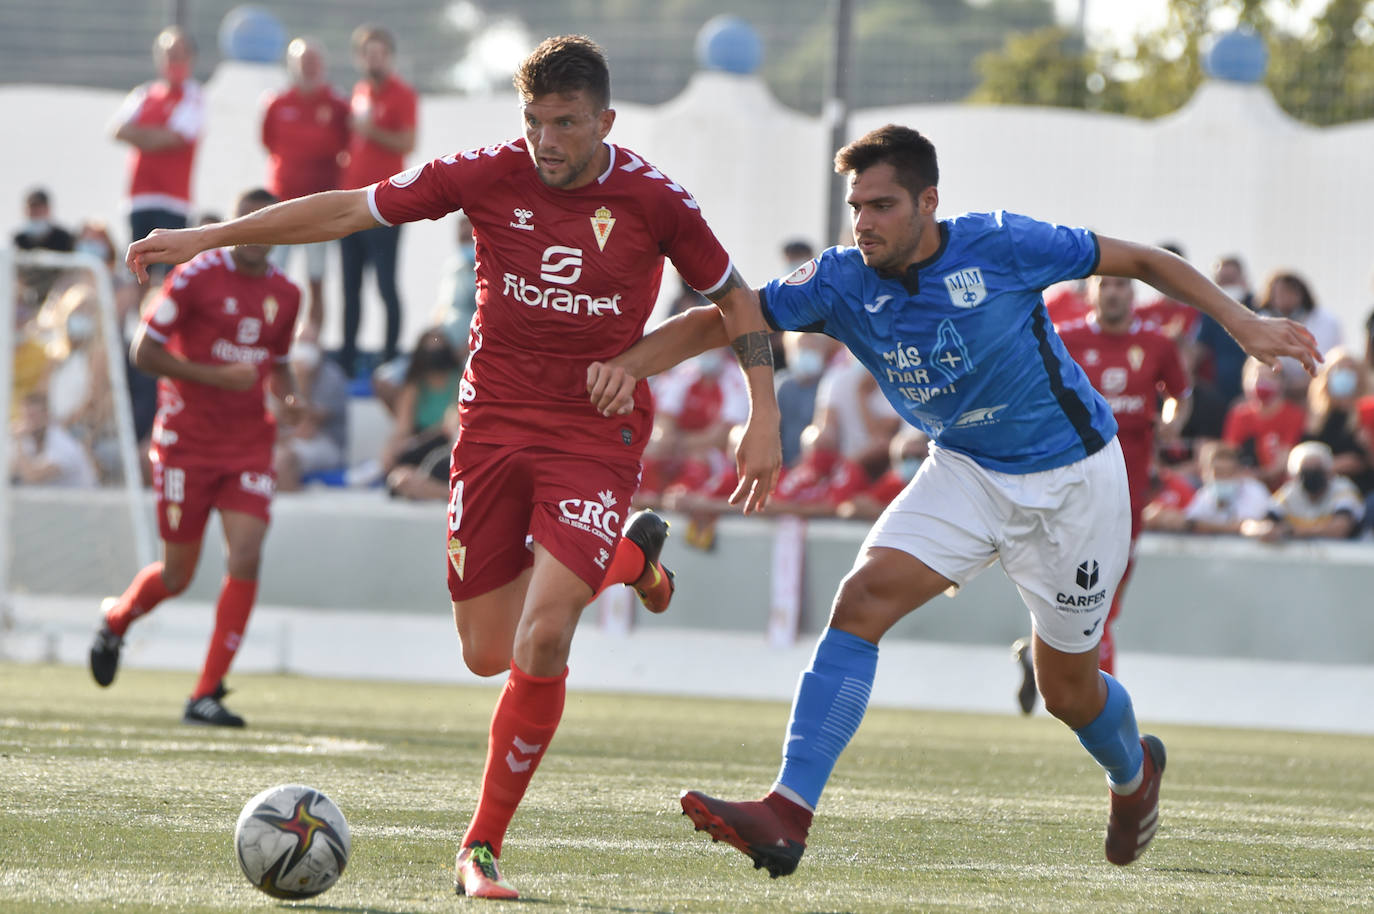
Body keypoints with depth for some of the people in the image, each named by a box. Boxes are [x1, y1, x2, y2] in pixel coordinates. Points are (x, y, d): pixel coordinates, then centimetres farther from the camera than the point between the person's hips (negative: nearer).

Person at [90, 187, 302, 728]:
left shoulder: (285, 294, 8)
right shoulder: (195, 277, -9)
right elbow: (144, 352, -10)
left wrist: (288, 398, 1)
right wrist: (217, 376, -19)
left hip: (249, 445, 4)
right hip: (187, 444, -4)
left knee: (245, 558, -14)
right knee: (178, 573, 4)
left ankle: (206, 695, -8)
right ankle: (115, 621, 39)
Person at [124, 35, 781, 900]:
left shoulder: (654, 199, -9)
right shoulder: (488, 176, -6)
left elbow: (733, 296, 5)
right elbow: (348, 210, -1)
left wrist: (765, 417, -3)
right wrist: (210, 237, -3)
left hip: (596, 437, -3)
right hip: (492, 428, 3)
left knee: (542, 640, -19)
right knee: (487, 652, 7)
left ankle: (483, 846, -3)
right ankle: (630, 555, 38)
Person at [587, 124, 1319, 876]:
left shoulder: (1000, 247, -21)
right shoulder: (844, 282, -12)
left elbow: (1139, 261, -10)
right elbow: (722, 319, -16)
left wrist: (1243, 325, -15)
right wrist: (630, 361, -33)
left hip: (1070, 475, -3)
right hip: (964, 472, 3)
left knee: (1066, 687, 8)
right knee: (861, 601, -20)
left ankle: (1134, 771, 45)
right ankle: (786, 817, -26)